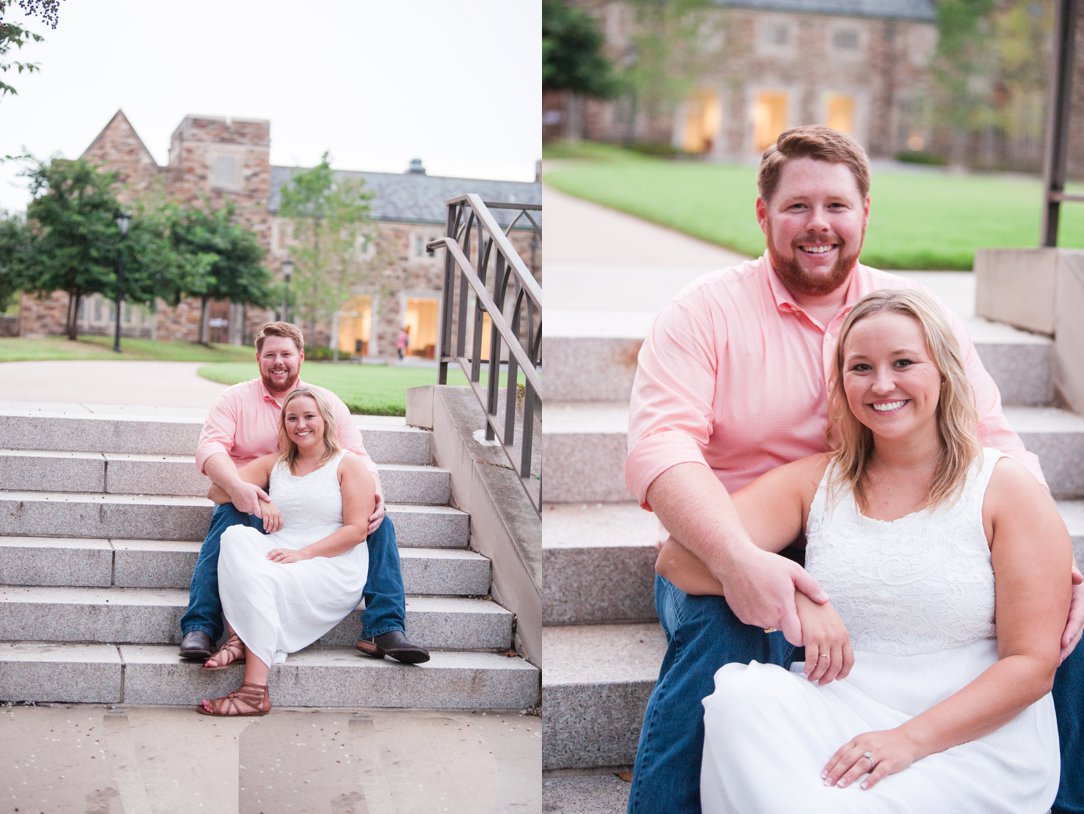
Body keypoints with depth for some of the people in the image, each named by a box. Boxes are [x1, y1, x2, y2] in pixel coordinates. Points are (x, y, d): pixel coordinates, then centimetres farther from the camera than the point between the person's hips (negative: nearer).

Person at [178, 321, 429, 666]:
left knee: (379, 523, -21)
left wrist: (376, 494, -18)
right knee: (230, 520, -37)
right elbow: (210, 447, -9)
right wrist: (236, 486, -32)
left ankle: (385, 631, -22)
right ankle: (199, 630, -40)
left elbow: (358, 458, 6)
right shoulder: (235, 399, 7)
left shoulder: (329, 402, 14)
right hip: (251, 504, -2)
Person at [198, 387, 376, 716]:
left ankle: (255, 691, -40)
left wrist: (303, 553, -16)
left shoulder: (348, 465, 5)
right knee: (236, 535, -26)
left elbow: (356, 529, -6)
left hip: (333, 570, -5)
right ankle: (238, 639, -37)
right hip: (279, 559, 5)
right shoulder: (274, 464, 20)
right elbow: (218, 490, 13)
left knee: (262, 578, -34)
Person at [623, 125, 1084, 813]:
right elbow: (659, 445, -14)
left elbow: (995, 446, 6)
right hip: (734, 558, -3)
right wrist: (738, 559, -33)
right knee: (727, 631, -37)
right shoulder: (705, 312, 1)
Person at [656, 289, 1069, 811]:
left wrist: (910, 738, -14)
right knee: (742, 693, -28)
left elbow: (1032, 663, -3)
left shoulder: (1007, 490, 3)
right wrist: (791, 593, -14)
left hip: (975, 743, -3)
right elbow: (680, 558, 1)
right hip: (840, 721, 4)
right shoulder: (816, 483, 12)